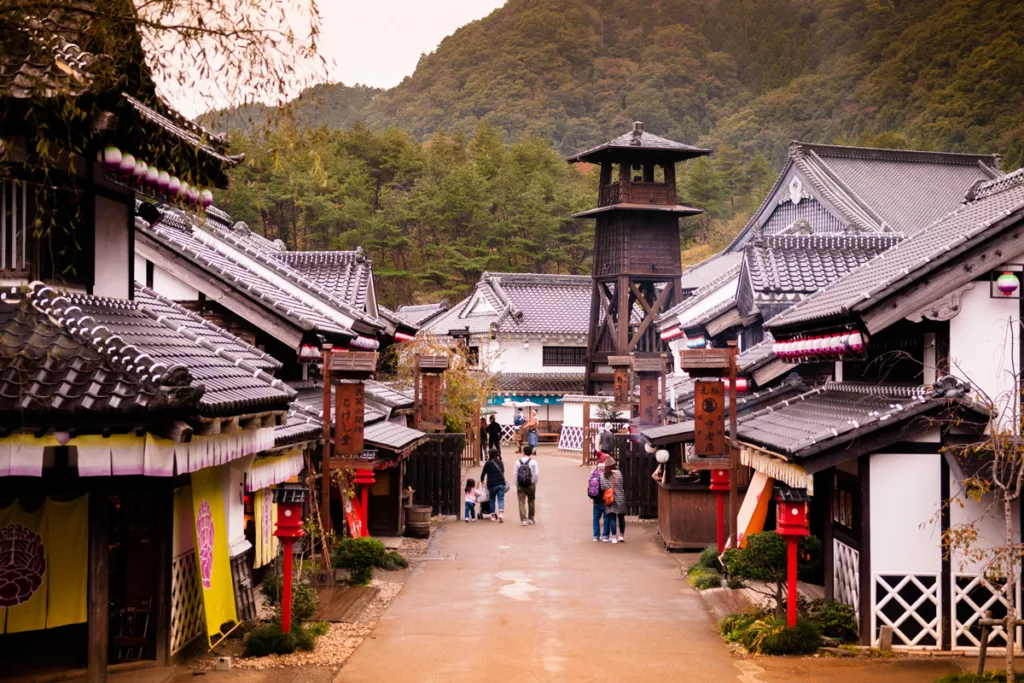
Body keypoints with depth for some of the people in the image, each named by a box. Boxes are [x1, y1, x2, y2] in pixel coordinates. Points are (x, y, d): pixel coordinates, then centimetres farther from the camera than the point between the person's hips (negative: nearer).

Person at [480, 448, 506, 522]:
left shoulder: (488, 463, -4)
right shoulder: (501, 462, 9)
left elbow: (483, 473, 3)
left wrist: (482, 480, 22)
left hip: (492, 484, -2)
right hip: (501, 483, 3)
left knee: (492, 500, 12)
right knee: (501, 499, -1)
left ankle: (493, 514, 17)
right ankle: (501, 513, -21)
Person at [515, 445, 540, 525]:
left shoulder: (518, 462, -1)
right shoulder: (533, 462, -5)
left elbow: (515, 474, -2)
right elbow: (536, 474, -9)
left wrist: (517, 485, 6)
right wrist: (535, 484, 4)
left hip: (520, 485, 0)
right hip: (531, 485, 0)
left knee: (521, 502, 1)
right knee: (531, 502, 15)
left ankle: (523, 519, -8)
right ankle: (531, 519, 23)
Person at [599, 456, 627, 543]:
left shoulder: (602, 475, -4)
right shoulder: (618, 473, -8)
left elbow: (602, 488, -3)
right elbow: (623, 485, -3)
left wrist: (603, 497, 11)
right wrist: (624, 495, 10)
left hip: (609, 499, 1)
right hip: (620, 498, -1)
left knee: (612, 518, 4)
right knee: (621, 517, 13)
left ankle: (614, 537, 2)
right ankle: (622, 536, 20)